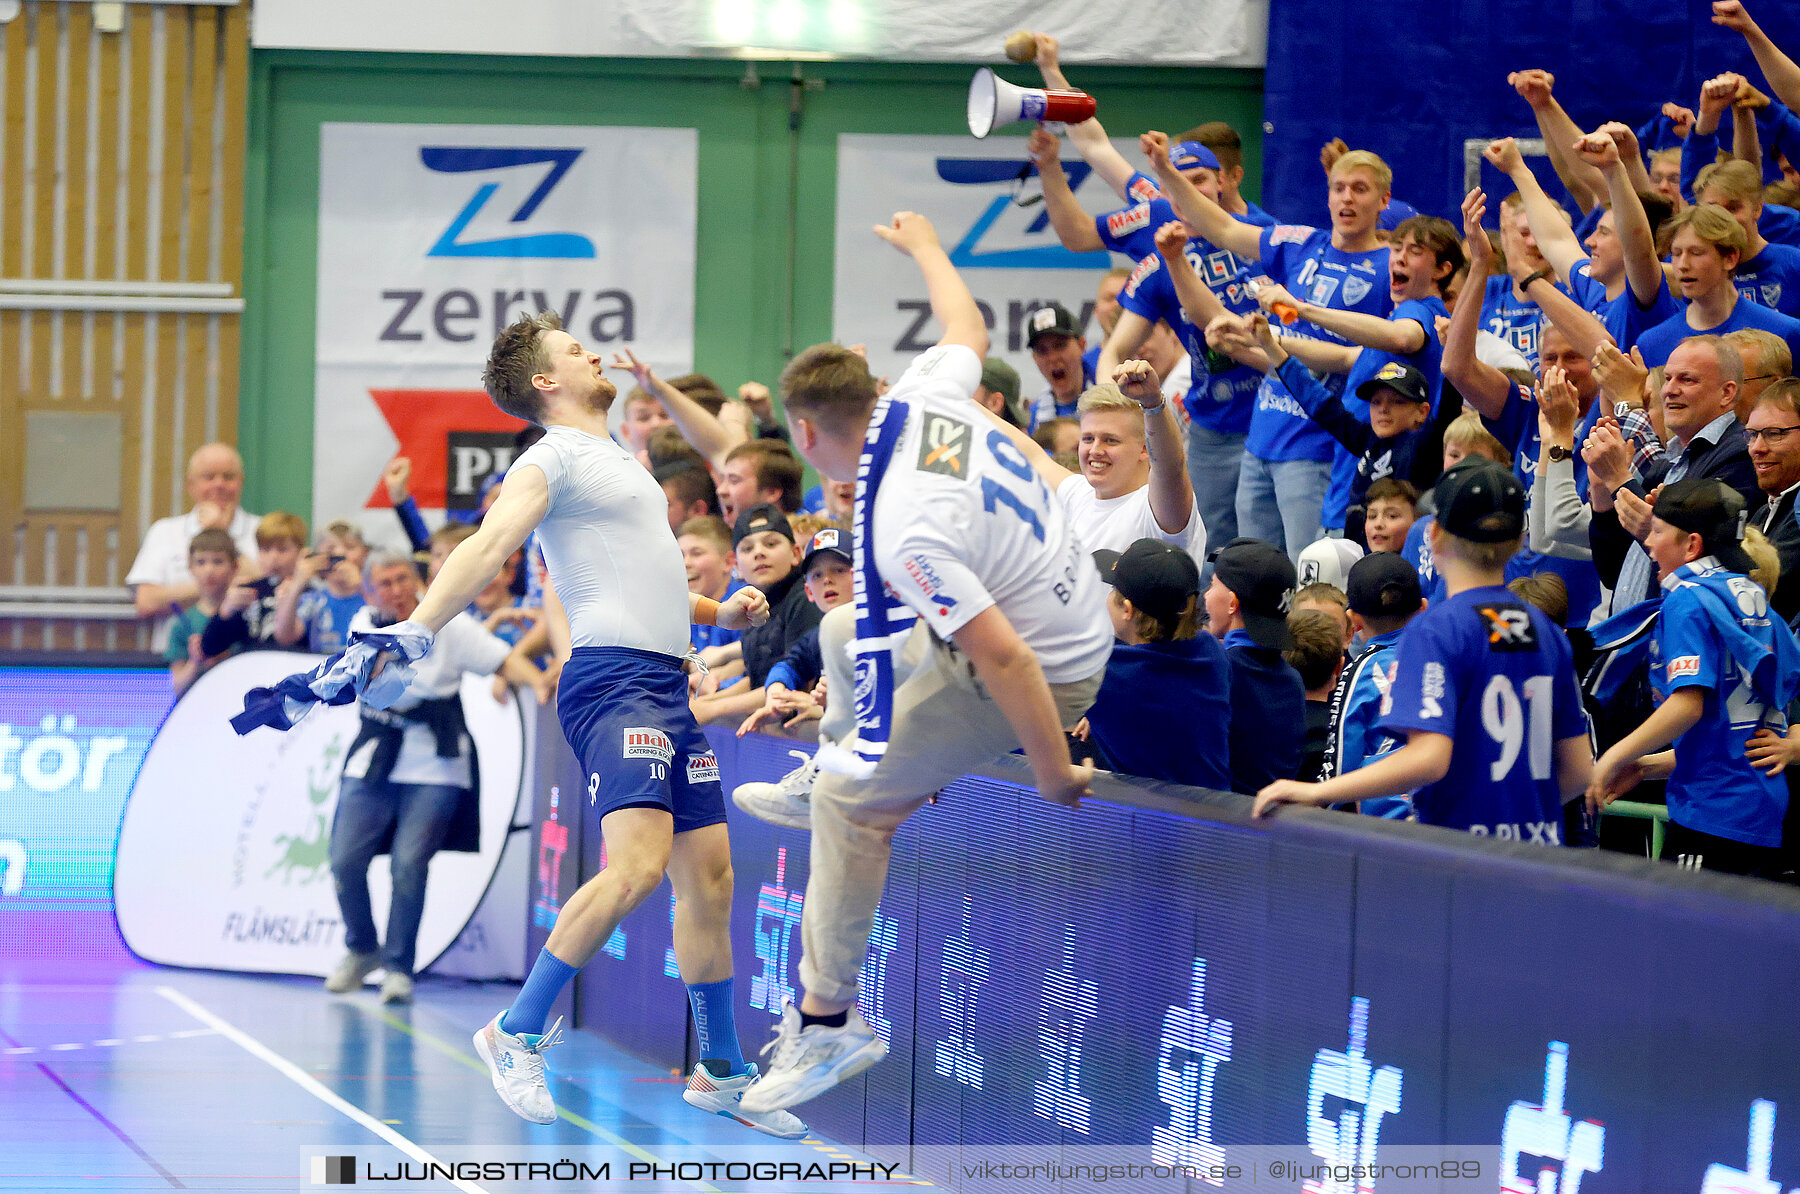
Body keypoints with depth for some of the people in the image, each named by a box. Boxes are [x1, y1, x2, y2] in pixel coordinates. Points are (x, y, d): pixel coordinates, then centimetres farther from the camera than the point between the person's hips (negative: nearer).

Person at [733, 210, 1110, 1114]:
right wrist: (923, 247, 34)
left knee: (849, 797, -8)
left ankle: (827, 1023, -4)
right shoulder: (924, 395, -10)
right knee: (843, 635, 27)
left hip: (1046, 673, -10)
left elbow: (1002, 657, -33)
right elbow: (968, 329, 15)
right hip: (1080, 622, 10)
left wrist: (1053, 771, -23)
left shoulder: (904, 531, -33)